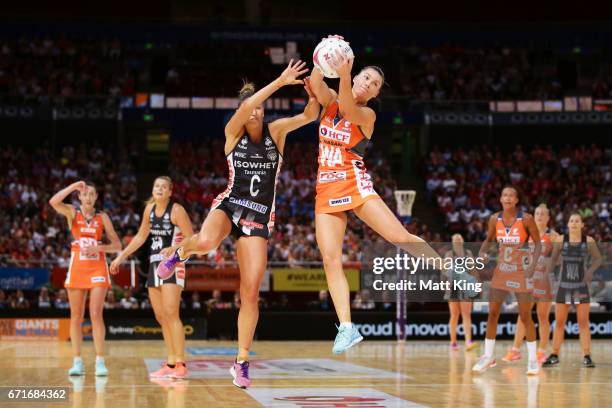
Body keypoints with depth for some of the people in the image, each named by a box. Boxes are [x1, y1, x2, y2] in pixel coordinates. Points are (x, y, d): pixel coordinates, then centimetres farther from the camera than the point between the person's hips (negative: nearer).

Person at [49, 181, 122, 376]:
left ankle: (100, 361, -8)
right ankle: (77, 362, 6)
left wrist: (99, 247, -11)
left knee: (96, 314, -10)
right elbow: (53, 202, -16)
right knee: (76, 316, 1)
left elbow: (117, 245, 6)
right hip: (77, 266, 1)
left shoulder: (102, 217, 6)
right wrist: (73, 186, -16)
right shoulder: (73, 213, 4)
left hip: (98, 267, -1)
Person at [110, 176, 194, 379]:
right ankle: (170, 363, 12)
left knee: (170, 313, -16)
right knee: (160, 317, 6)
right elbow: (141, 236, 21)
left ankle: (180, 364, -17)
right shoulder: (149, 209, 10)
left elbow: (191, 239, -12)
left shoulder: (176, 210, -10)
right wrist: (121, 256, 21)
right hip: (154, 265, 7)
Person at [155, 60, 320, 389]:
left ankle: (241, 361, 8)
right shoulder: (233, 131, -1)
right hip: (229, 205, -2)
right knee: (206, 242, -38)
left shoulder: (276, 131, 5)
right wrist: (279, 82, -30)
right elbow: (245, 108, -22)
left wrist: (313, 93, -29)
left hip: (259, 218, 2)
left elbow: (309, 116, -8)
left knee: (250, 294, -4)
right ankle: (180, 251, 0)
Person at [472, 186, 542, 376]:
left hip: (521, 272, -4)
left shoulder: (526, 219, -12)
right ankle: (488, 356, 13)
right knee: (492, 314, 2)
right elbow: (488, 240, 14)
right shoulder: (495, 219, -1)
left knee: (525, 316, -2)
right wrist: (482, 252, -6)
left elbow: (538, 243, -6)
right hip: (501, 270, 4)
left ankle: (533, 358, 8)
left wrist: (533, 265, -19)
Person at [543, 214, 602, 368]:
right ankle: (554, 356, 13)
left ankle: (587, 356, 2)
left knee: (583, 322, -3)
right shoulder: (560, 240, -3)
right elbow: (553, 259, 6)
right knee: (559, 322, 4)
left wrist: (591, 270, -14)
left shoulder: (588, 241, -5)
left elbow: (598, 259, 4)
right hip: (564, 286, 1)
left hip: (582, 286, -1)